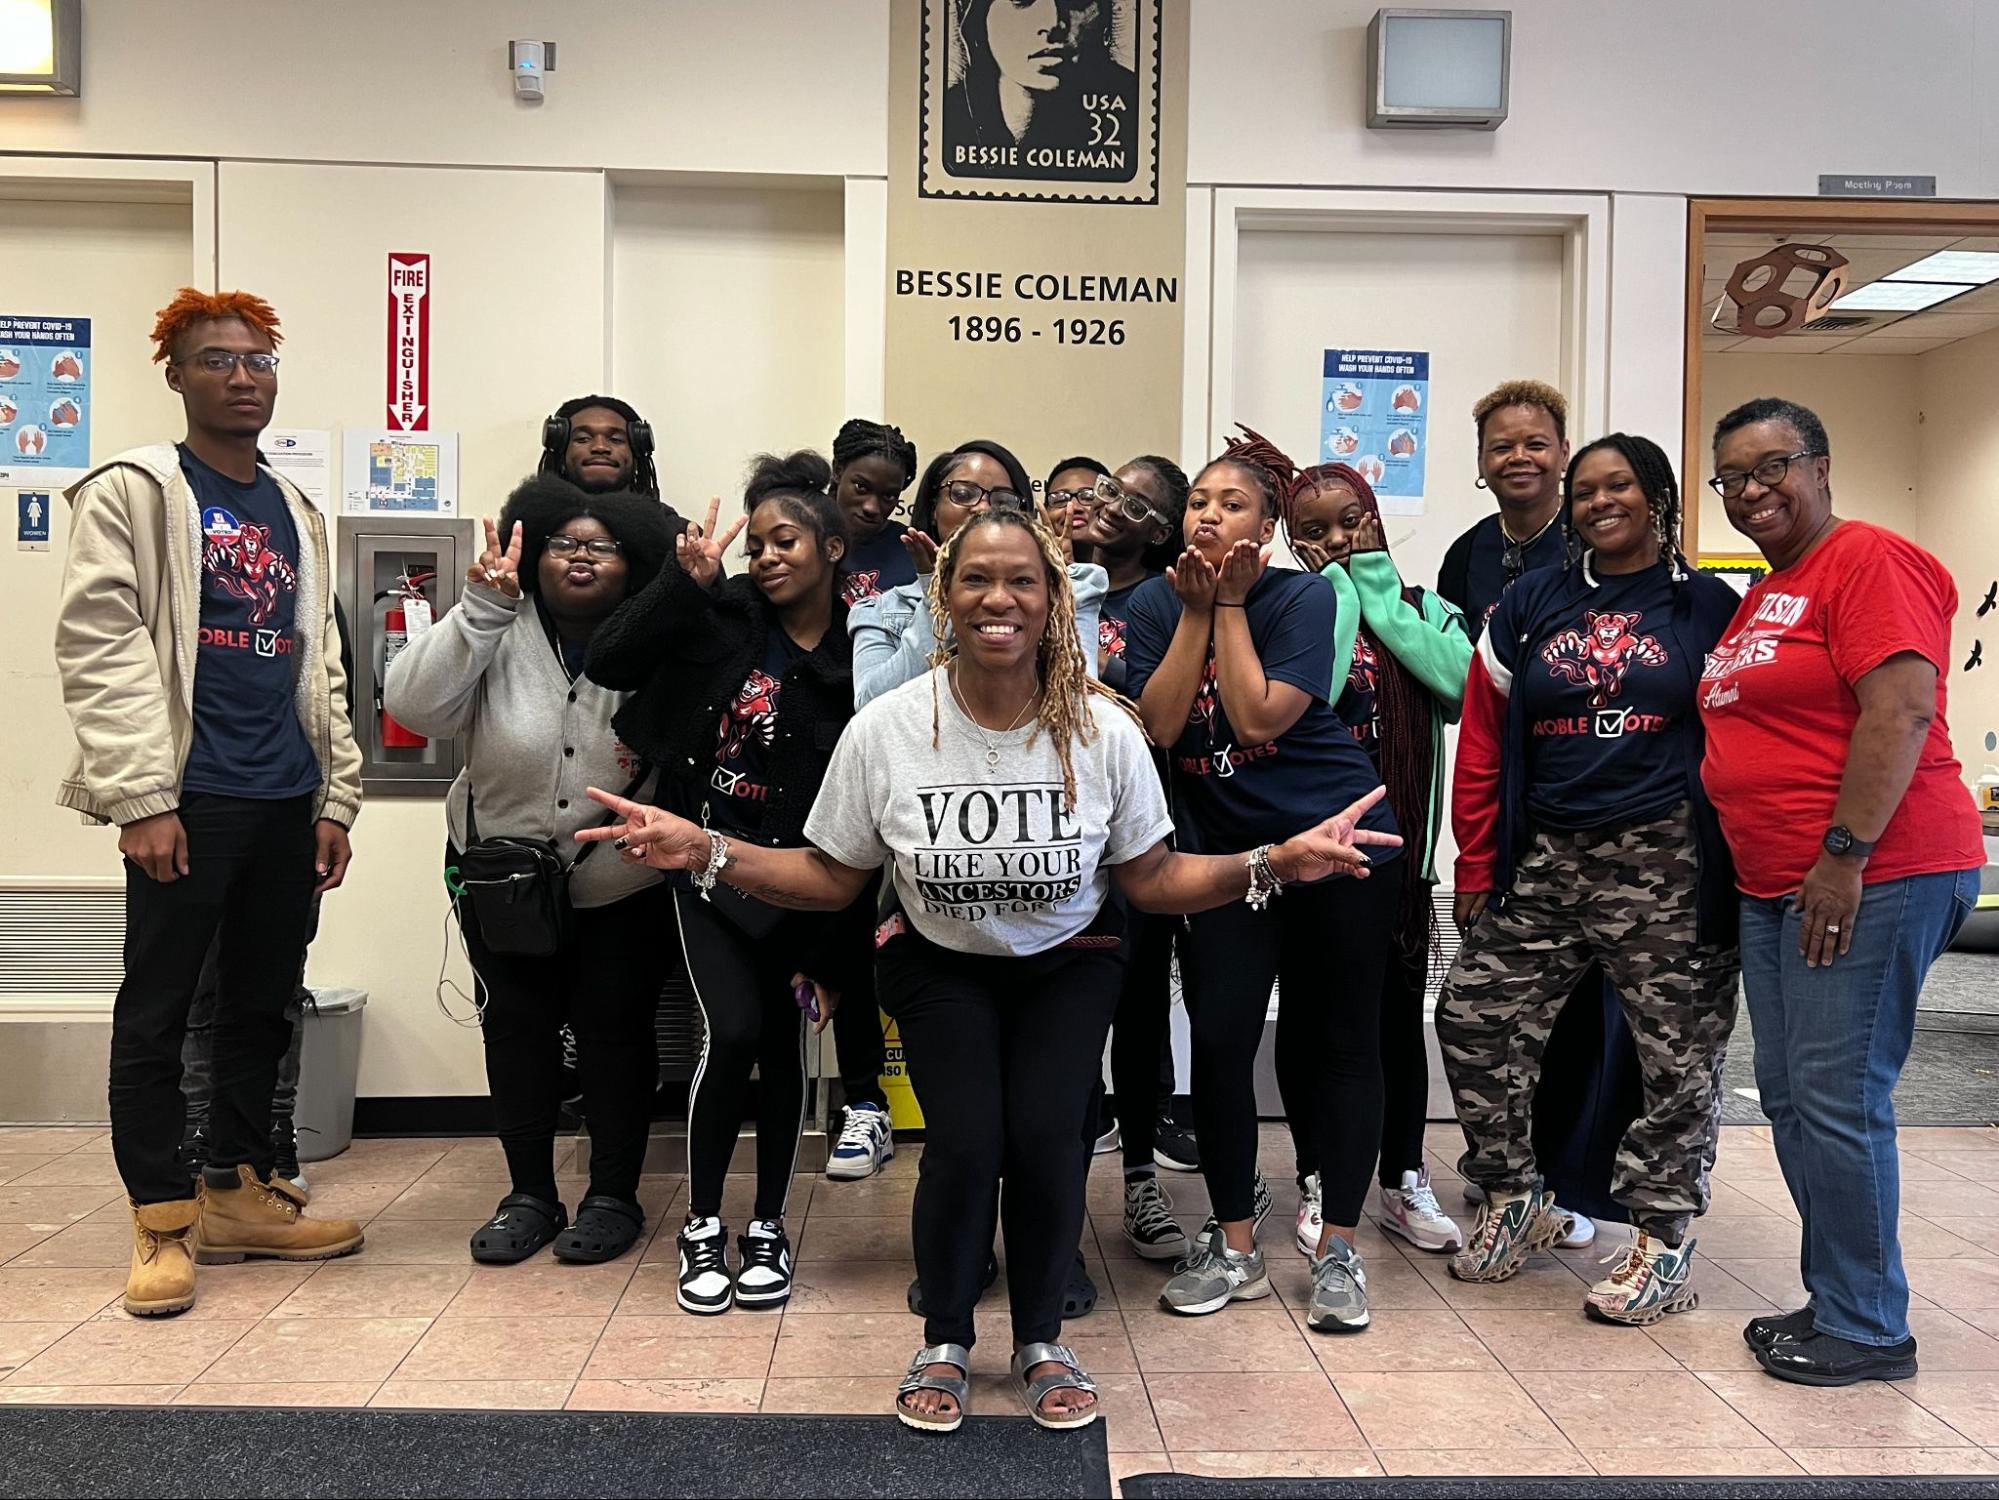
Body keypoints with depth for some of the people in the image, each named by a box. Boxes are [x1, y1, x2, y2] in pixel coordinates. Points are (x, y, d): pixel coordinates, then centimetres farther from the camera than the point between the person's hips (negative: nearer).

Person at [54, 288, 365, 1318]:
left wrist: (336, 795, 11)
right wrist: (142, 798, -15)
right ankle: (164, 1223, 12)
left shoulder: (295, 513, 18)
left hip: (287, 805, 6)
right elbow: (99, 648, -8)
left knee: (262, 1004, 11)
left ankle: (240, 1194, 23)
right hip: (188, 799, -6)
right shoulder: (132, 491, 0)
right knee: (157, 1011, 1)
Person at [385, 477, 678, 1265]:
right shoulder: (498, 636, -11)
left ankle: (613, 1196, 23)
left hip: (621, 889, -1)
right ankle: (529, 1195, 27)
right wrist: (482, 606, -31)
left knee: (615, 1032, 6)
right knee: (516, 1032, 11)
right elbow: (415, 706, -22)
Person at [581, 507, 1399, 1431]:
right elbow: (831, 879, -8)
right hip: (940, 964, 0)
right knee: (965, 1142, -18)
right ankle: (944, 1342, 13)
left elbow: (1153, 880, -8)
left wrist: (1275, 863, -22)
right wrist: (705, 854, -21)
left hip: (1067, 963, 1)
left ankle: (1039, 1340, 12)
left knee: (1046, 1137, -18)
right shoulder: (883, 730, -17)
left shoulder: (1103, 731, -16)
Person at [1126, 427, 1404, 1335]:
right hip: (1223, 849, 3)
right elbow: (1160, 724, -11)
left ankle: (1337, 1250, 15)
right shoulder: (1156, 604, 1)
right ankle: (1235, 1247, 14)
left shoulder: (1304, 597, -9)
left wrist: (1230, 604, -14)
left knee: (1339, 1040, 4)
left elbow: (1258, 719, -20)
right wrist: (1195, 611, -13)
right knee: (1219, 1040, -2)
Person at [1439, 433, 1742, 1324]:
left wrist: (1738, 864, -7)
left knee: (1678, 1055, 2)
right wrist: (1475, 867, 6)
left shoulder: (1709, 606, 5)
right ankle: (1515, 1201, 21)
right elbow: (1483, 744, 9)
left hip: (1667, 865, -3)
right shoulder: (1531, 605, 10)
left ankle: (1662, 1237, 20)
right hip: (1543, 859, 3)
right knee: (1473, 1020, 2)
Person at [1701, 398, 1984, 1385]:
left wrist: (1844, 856, -22)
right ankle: (1832, 1297, 25)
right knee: (1788, 1098, 12)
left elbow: (1901, 712, -19)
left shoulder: (1869, 561, -9)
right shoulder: (1760, 598, 19)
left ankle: (1867, 1329, 8)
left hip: (1868, 879, -9)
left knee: (1837, 1099, -6)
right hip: (1775, 887, 10)